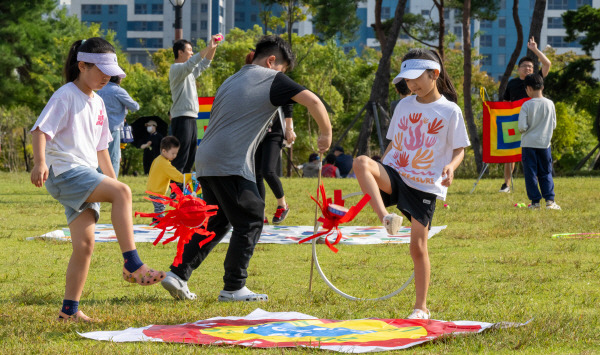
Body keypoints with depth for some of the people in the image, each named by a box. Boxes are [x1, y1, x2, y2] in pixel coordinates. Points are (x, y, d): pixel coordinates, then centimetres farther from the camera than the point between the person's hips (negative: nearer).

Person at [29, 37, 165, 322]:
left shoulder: (97, 103, 20)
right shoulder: (66, 96, -6)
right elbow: (40, 130, -16)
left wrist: (112, 179, 27)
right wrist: (40, 163, -32)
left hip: (87, 177, 9)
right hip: (64, 172, -9)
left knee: (84, 245, 1)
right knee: (122, 192, -27)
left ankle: (70, 309, 6)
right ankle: (132, 265, -31)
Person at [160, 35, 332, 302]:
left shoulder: (231, 81, 25)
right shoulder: (272, 79, 1)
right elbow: (312, 101, -9)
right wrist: (326, 133, 4)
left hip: (205, 160, 8)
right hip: (231, 165, -8)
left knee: (216, 222, 17)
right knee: (250, 221, 1)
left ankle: (177, 274, 10)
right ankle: (233, 288, -1)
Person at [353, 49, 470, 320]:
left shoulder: (450, 111, -2)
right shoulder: (404, 106, 10)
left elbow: (459, 149, 1)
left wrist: (451, 166, -21)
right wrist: (377, 178, 12)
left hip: (425, 185, -3)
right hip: (394, 175, 3)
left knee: (418, 246, -4)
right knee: (361, 162, -30)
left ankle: (421, 307, 10)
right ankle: (385, 218, -42)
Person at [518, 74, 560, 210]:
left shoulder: (526, 105, -11)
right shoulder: (550, 104, -2)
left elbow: (522, 127, -14)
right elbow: (554, 125, 6)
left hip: (529, 143, -2)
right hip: (544, 143, 2)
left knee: (530, 174, 5)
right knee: (546, 173, 10)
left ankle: (535, 201, 4)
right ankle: (549, 200, 0)